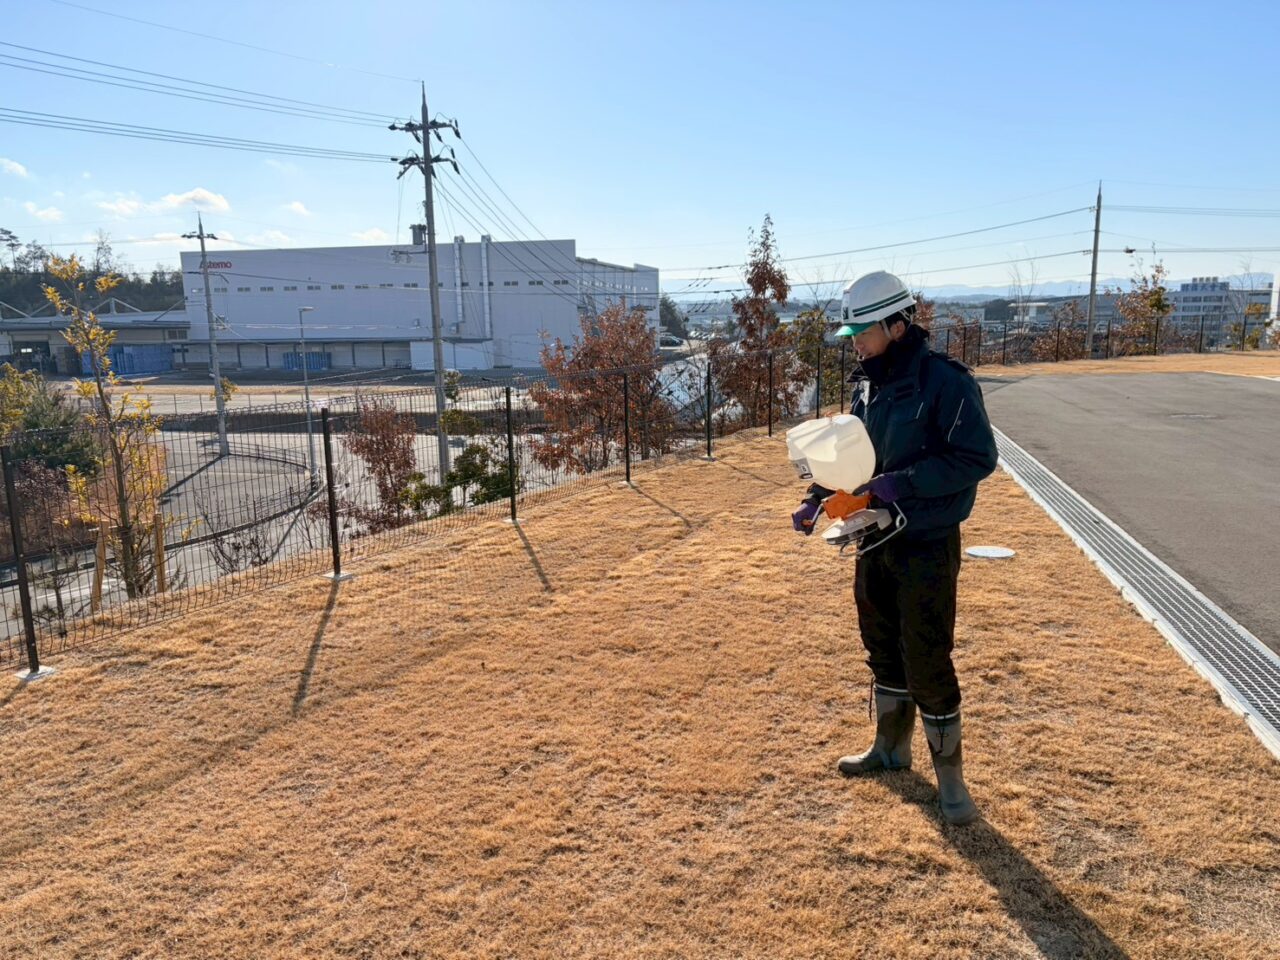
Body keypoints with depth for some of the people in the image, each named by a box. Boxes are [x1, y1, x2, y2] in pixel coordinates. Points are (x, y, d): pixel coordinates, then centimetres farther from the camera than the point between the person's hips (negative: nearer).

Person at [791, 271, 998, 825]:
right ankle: (891, 747, 38)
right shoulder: (868, 383, 7)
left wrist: (902, 483, -25)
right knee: (883, 650, 19)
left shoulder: (944, 381, -17)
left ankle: (949, 775, 16)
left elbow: (978, 457, -20)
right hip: (875, 540, 8)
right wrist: (817, 499, 3)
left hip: (927, 546, -7)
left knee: (927, 662, -2)